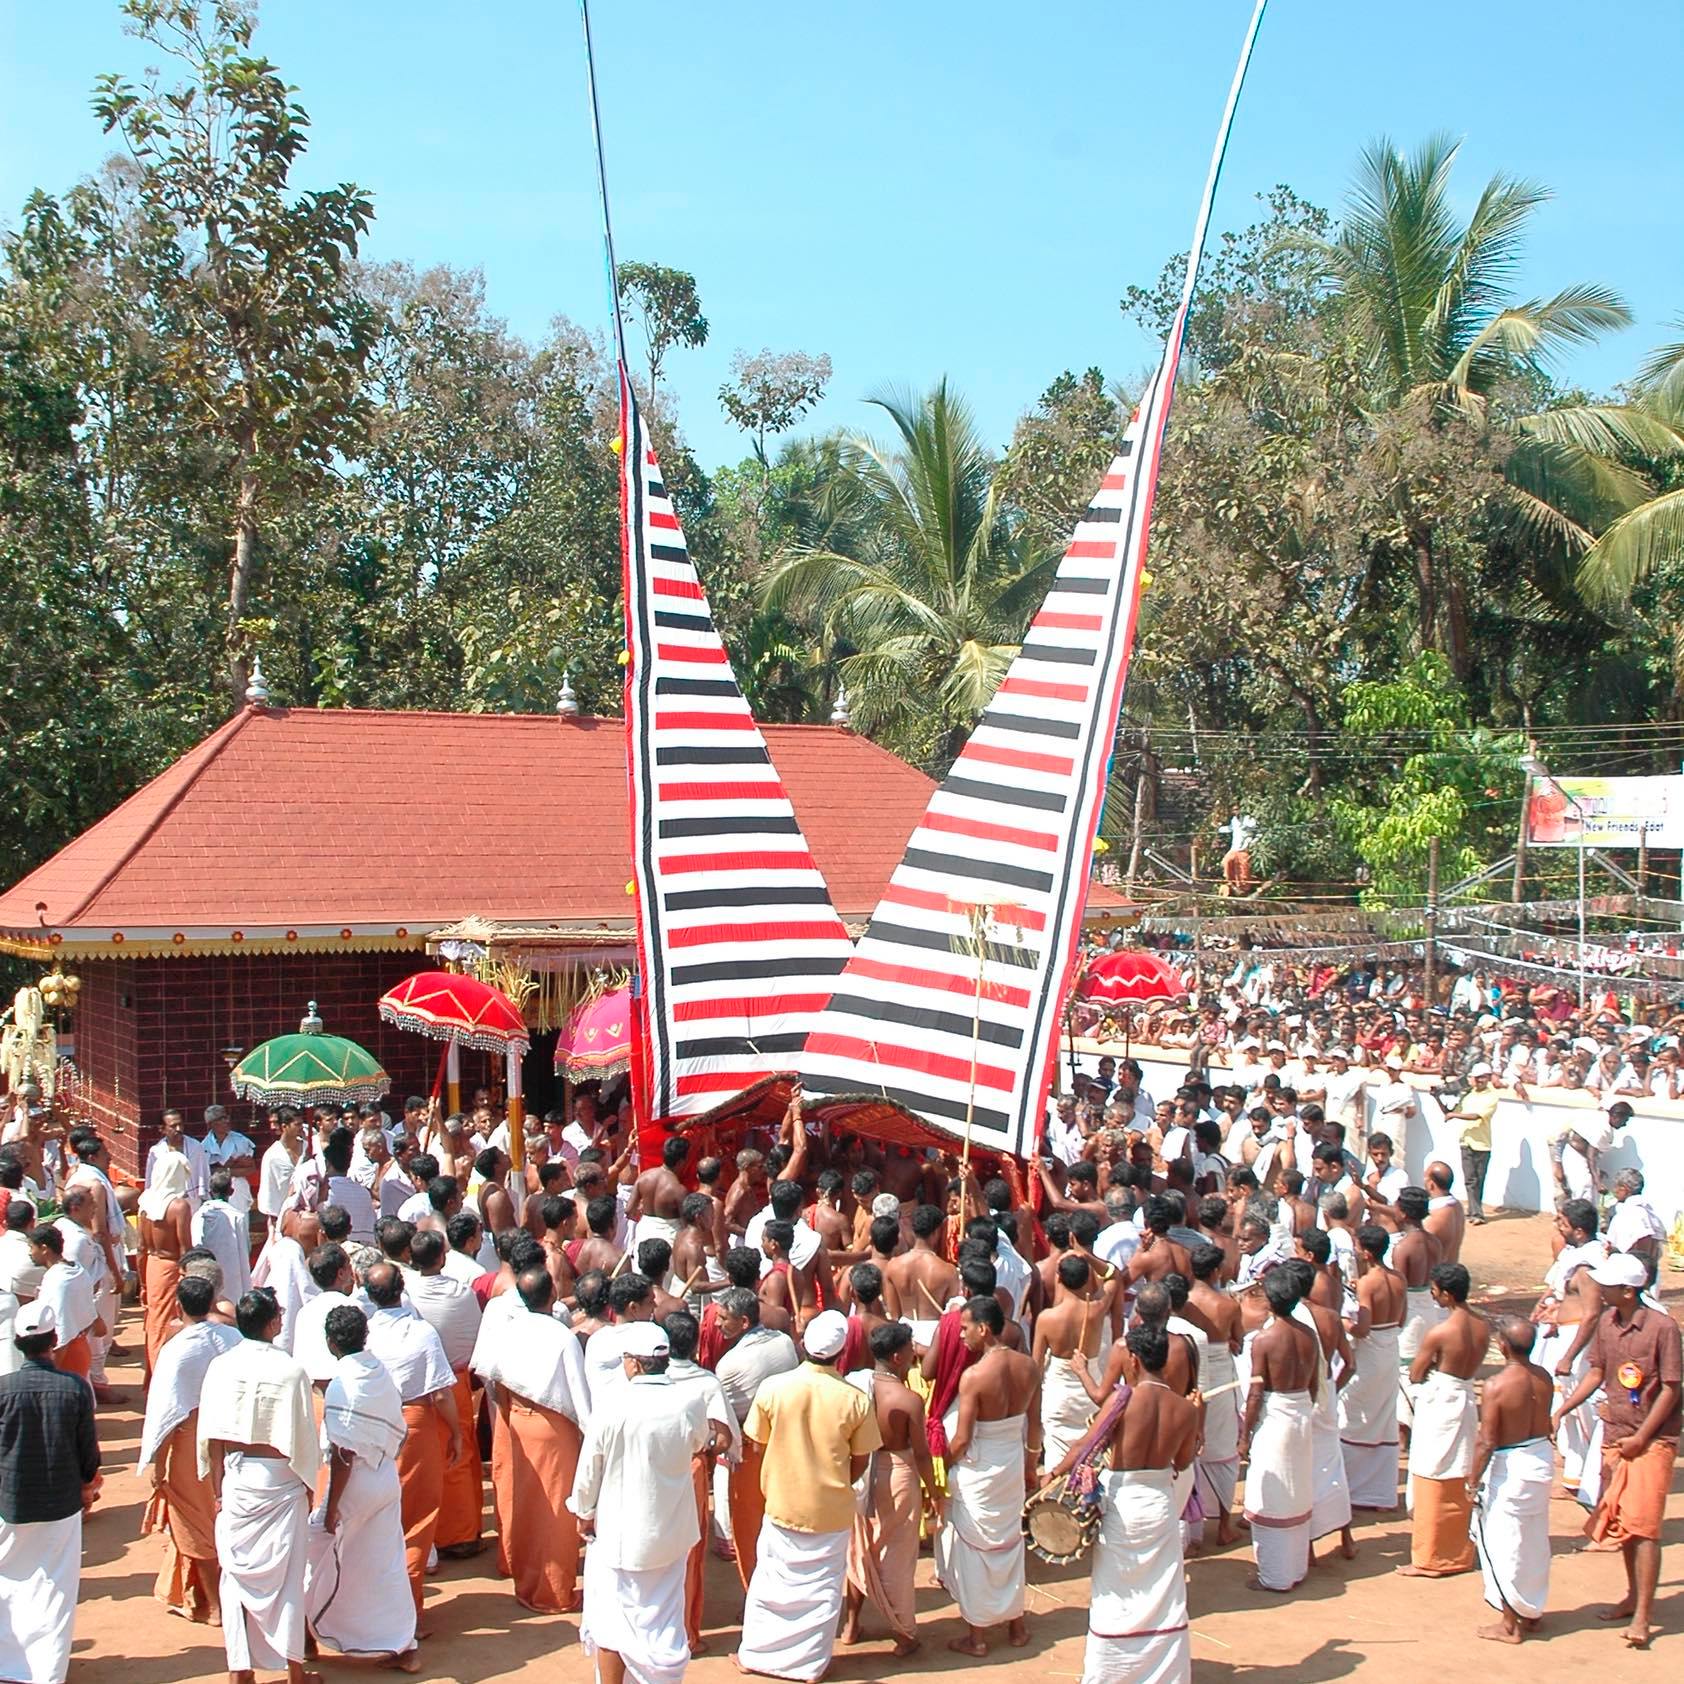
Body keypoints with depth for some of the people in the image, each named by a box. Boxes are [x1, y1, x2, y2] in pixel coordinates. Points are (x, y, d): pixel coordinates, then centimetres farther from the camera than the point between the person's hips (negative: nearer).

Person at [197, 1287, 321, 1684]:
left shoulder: (221, 1367, -7)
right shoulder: (289, 1371, -16)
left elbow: (212, 1437, -3)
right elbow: (301, 1435, -10)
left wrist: (217, 1489, 7)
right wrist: (310, 1483, 4)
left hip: (235, 1476, 2)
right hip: (280, 1479, -2)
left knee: (237, 1573, 12)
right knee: (286, 1574, 10)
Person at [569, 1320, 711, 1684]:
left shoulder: (611, 1410, -20)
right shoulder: (691, 1403, -14)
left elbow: (589, 1469, -8)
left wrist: (584, 1512, 8)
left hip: (618, 1531, -2)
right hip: (671, 1531, 3)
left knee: (611, 1616, 13)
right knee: (663, 1615, 16)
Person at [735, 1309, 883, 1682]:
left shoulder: (772, 1388, -13)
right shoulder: (855, 1399, -15)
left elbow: (759, 1441, 0)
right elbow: (861, 1461, -5)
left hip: (782, 1505, 1)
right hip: (832, 1511, -1)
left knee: (771, 1579, 17)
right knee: (822, 1586, 14)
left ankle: (754, 1654, 27)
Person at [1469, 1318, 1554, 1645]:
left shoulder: (1496, 1385, -22)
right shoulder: (1544, 1379, -3)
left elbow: (1487, 1441, -20)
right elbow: (1544, 1421, 5)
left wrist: (1474, 1479, -9)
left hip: (1510, 1465, -7)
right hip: (1543, 1457, 7)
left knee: (1505, 1545, 6)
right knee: (1535, 1541, 20)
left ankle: (1510, 1624, 13)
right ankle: (1532, 1612, 34)